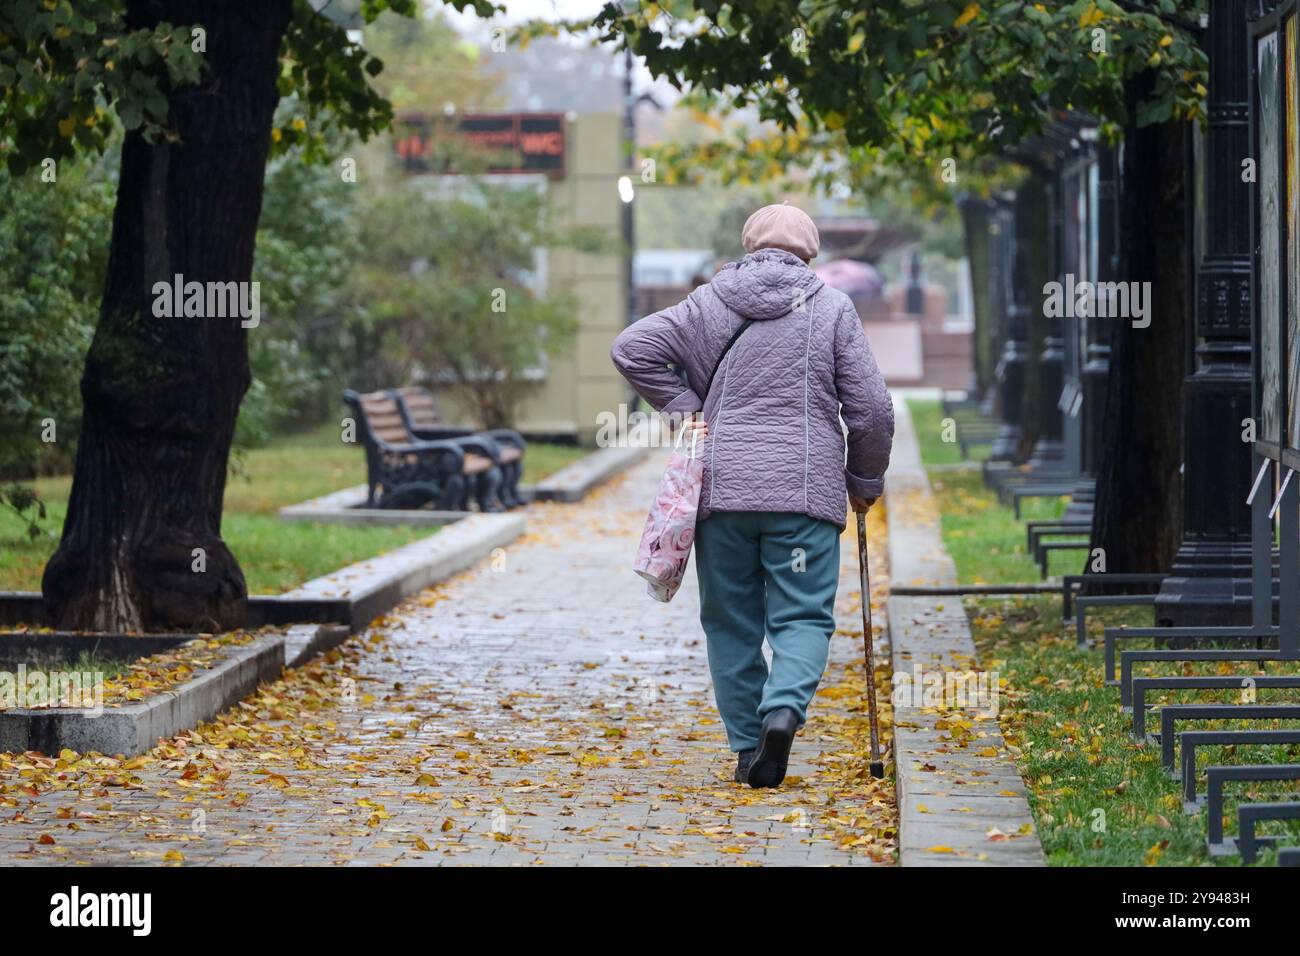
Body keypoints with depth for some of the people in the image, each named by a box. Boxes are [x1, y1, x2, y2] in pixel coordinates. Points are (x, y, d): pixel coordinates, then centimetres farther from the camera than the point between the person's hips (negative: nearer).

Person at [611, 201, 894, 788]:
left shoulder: (709, 303, 8)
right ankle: (784, 707, -27)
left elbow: (632, 349, 1)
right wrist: (865, 481, 17)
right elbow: (871, 408, 3)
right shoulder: (832, 309, 4)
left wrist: (687, 411, 6)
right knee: (803, 617, 1)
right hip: (805, 491, -2)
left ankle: (748, 749, 9)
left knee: (731, 620, 10)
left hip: (721, 487, 2)